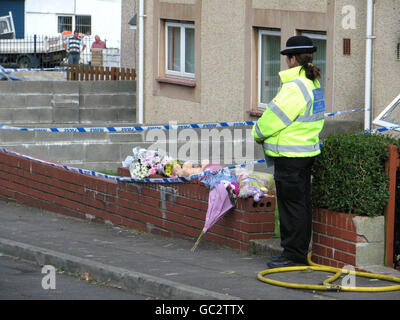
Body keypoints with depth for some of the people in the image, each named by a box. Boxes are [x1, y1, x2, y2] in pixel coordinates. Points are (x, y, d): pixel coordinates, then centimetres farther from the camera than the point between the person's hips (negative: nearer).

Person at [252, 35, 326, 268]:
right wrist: (267, 134, 11)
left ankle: (294, 255, 1)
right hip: (307, 151, 10)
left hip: (290, 157, -10)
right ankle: (301, 253, 22)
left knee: (292, 205, -4)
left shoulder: (295, 87, -20)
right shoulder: (314, 85, 11)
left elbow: (274, 117, -17)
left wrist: (259, 134, 3)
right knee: (302, 203, 14)